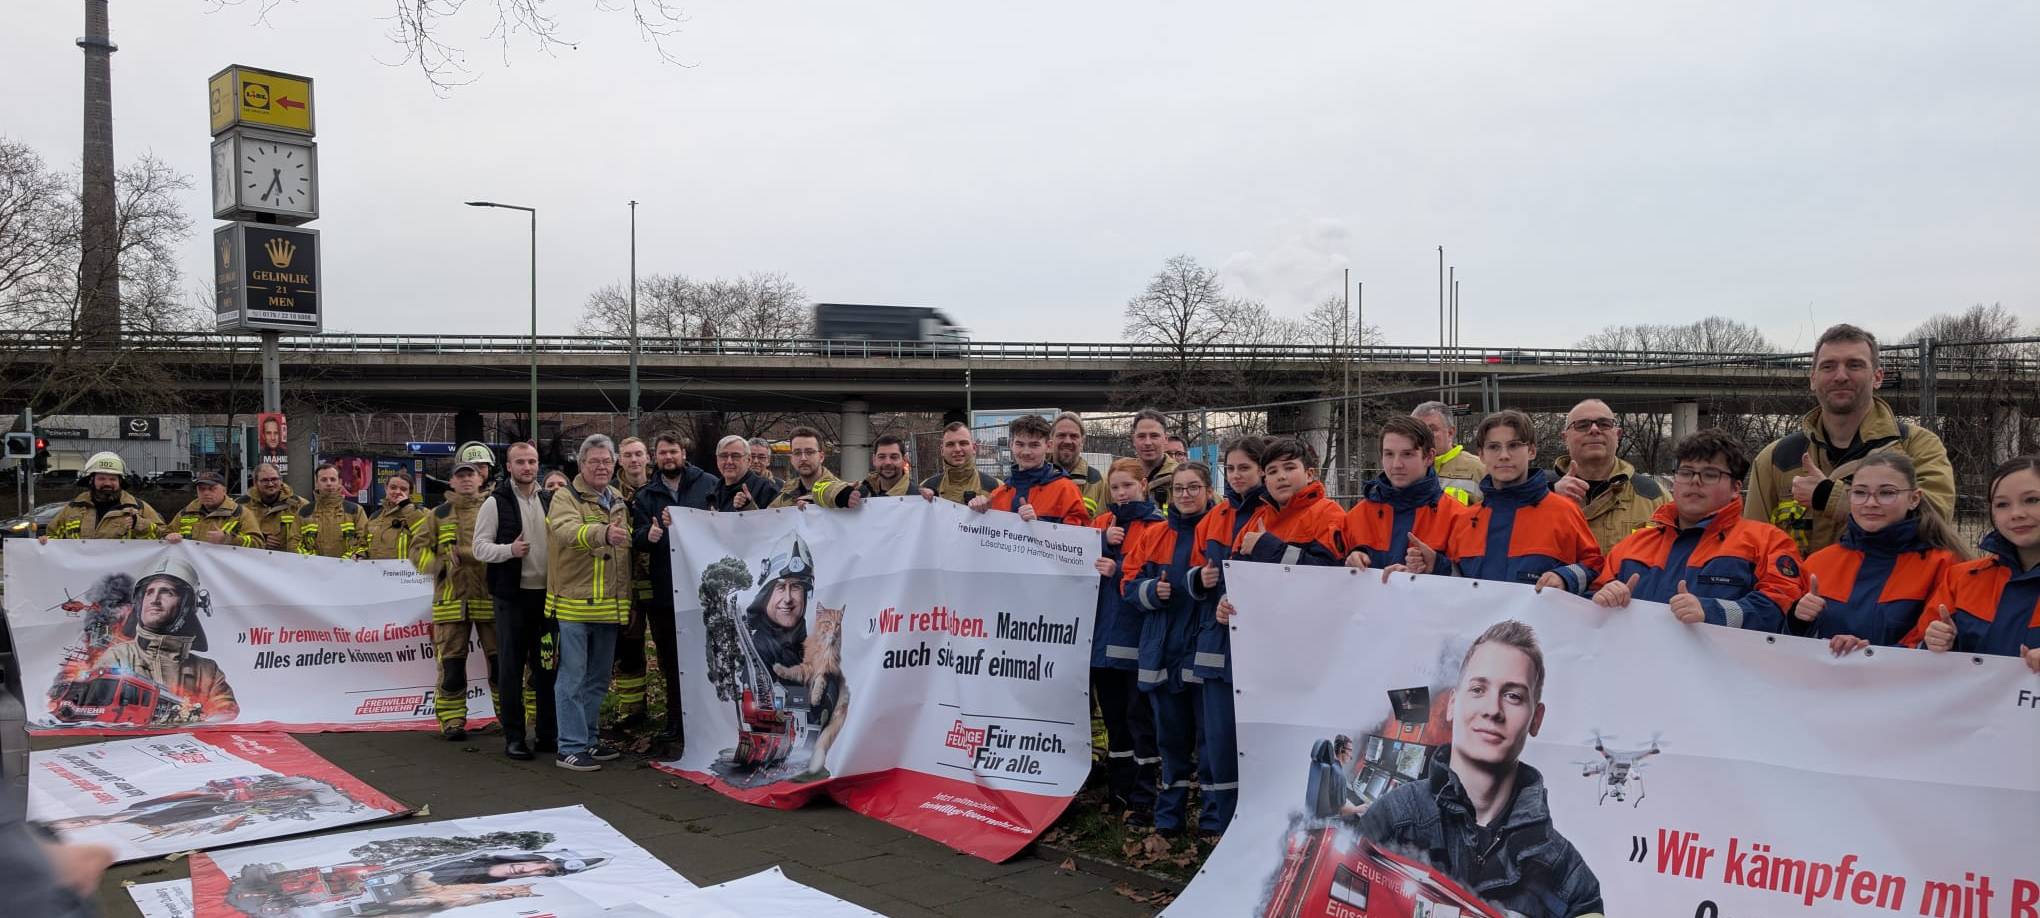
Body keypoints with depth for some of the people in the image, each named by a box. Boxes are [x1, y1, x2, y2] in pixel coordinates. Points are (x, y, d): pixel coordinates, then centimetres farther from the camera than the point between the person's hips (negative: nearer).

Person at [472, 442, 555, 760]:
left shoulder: (549, 501, 11)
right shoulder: (495, 503, -2)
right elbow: (479, 547, -6)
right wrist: (509, 549, -22)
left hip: (546, 594, 4)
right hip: (511, 596, -4)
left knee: (547, 665, 8)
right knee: (511, 667, 1)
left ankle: (547, 733, 16)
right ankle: (514, 736, 7)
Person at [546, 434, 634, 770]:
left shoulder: (619, 501, 14)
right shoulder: (565, 498, -7)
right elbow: (567, 531, -29)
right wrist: (603, 532, -46)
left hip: (610, 607, 7)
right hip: (573, 605, -7)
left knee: (598, 678, 15)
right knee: (573, 678, -3)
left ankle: (589, 739, 26)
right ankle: (570, 748, 2)